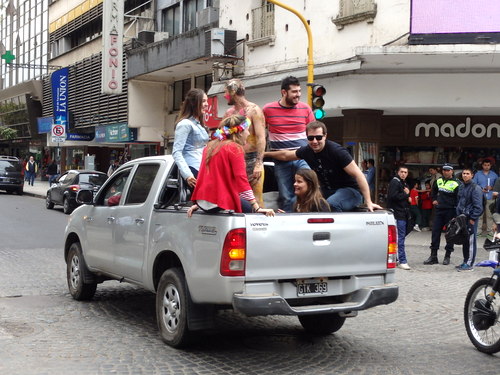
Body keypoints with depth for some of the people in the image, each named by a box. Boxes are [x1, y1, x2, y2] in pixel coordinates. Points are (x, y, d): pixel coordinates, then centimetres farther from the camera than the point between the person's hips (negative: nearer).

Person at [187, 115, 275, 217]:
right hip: (222, 201, -8)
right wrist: (257, 208, -20)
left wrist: (198, 204, 29)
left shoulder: (210, 146, 15)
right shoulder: (235, 148, -9)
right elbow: (241, 179, -18)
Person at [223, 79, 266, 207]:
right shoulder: (229, 113, 15)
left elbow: (261, 138, -11)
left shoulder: (254, 110, -4)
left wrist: (258, 164, -20)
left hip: (251, 159, -6)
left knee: (255, 199, -10)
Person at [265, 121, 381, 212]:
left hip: (349, 190, -7)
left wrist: (368, 202, -29)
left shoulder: (336, 151, -21)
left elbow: (358, 175, -23)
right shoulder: (307, 151, -3)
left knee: (331, 203, -37)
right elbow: (286, 155, 18)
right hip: (327, 191, 7)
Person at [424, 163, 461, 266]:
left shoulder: (456, 183, -10)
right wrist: (434, 199, 18)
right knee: (435, 232, 4)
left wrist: (456, 210, -15)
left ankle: (447, 256, 13)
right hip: (439, 210, 5)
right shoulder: (438, 181, 9)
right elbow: (433, 190, 30)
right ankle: (433, 256, 10)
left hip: (450, 211, -5)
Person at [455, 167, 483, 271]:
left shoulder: (476, 188, -10)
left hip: (471, 218, -8)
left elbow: (478, 206, -13)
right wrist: (458, 215, 14)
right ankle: (465, 262, 20)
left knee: (471, 241, -4)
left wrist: (473, 218, -15)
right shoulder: (461, 187, 14)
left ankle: (469, 264, -1)